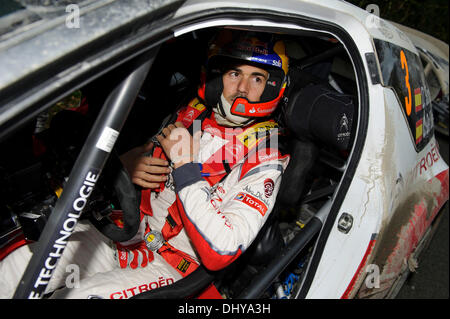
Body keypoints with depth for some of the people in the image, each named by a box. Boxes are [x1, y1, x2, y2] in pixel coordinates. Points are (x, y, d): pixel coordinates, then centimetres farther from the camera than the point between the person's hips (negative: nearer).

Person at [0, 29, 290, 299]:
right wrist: (126, 164, -10)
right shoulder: (189, 115, 0)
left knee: (73, 294, -22)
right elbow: (145, 155, 16)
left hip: (165, 265, -4)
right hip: (121, 234, 5)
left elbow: (219, 254, -26)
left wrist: (185, 166, -27)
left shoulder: (264, 161, -17)